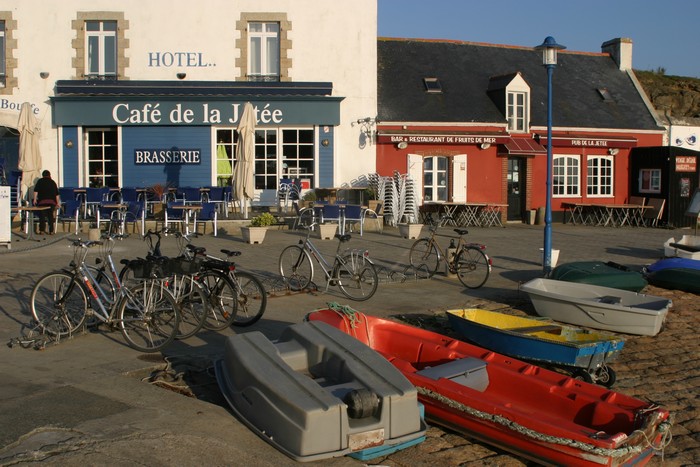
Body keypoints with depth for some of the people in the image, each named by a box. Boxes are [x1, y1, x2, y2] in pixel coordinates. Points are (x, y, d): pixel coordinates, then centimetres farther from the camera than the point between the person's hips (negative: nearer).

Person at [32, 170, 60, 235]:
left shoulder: (40, 181, 12)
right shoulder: (53, 182, 17)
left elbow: (36, 190, 0)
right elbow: (57, 194, 14)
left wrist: (35, 199, 1)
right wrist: (58, 202, 17)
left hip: (42, 201, -2)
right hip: (52, 201, 2)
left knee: (42, 216, 2)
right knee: (50, 216, 5)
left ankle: (42, 230, -2)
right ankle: (51, 231, 2)